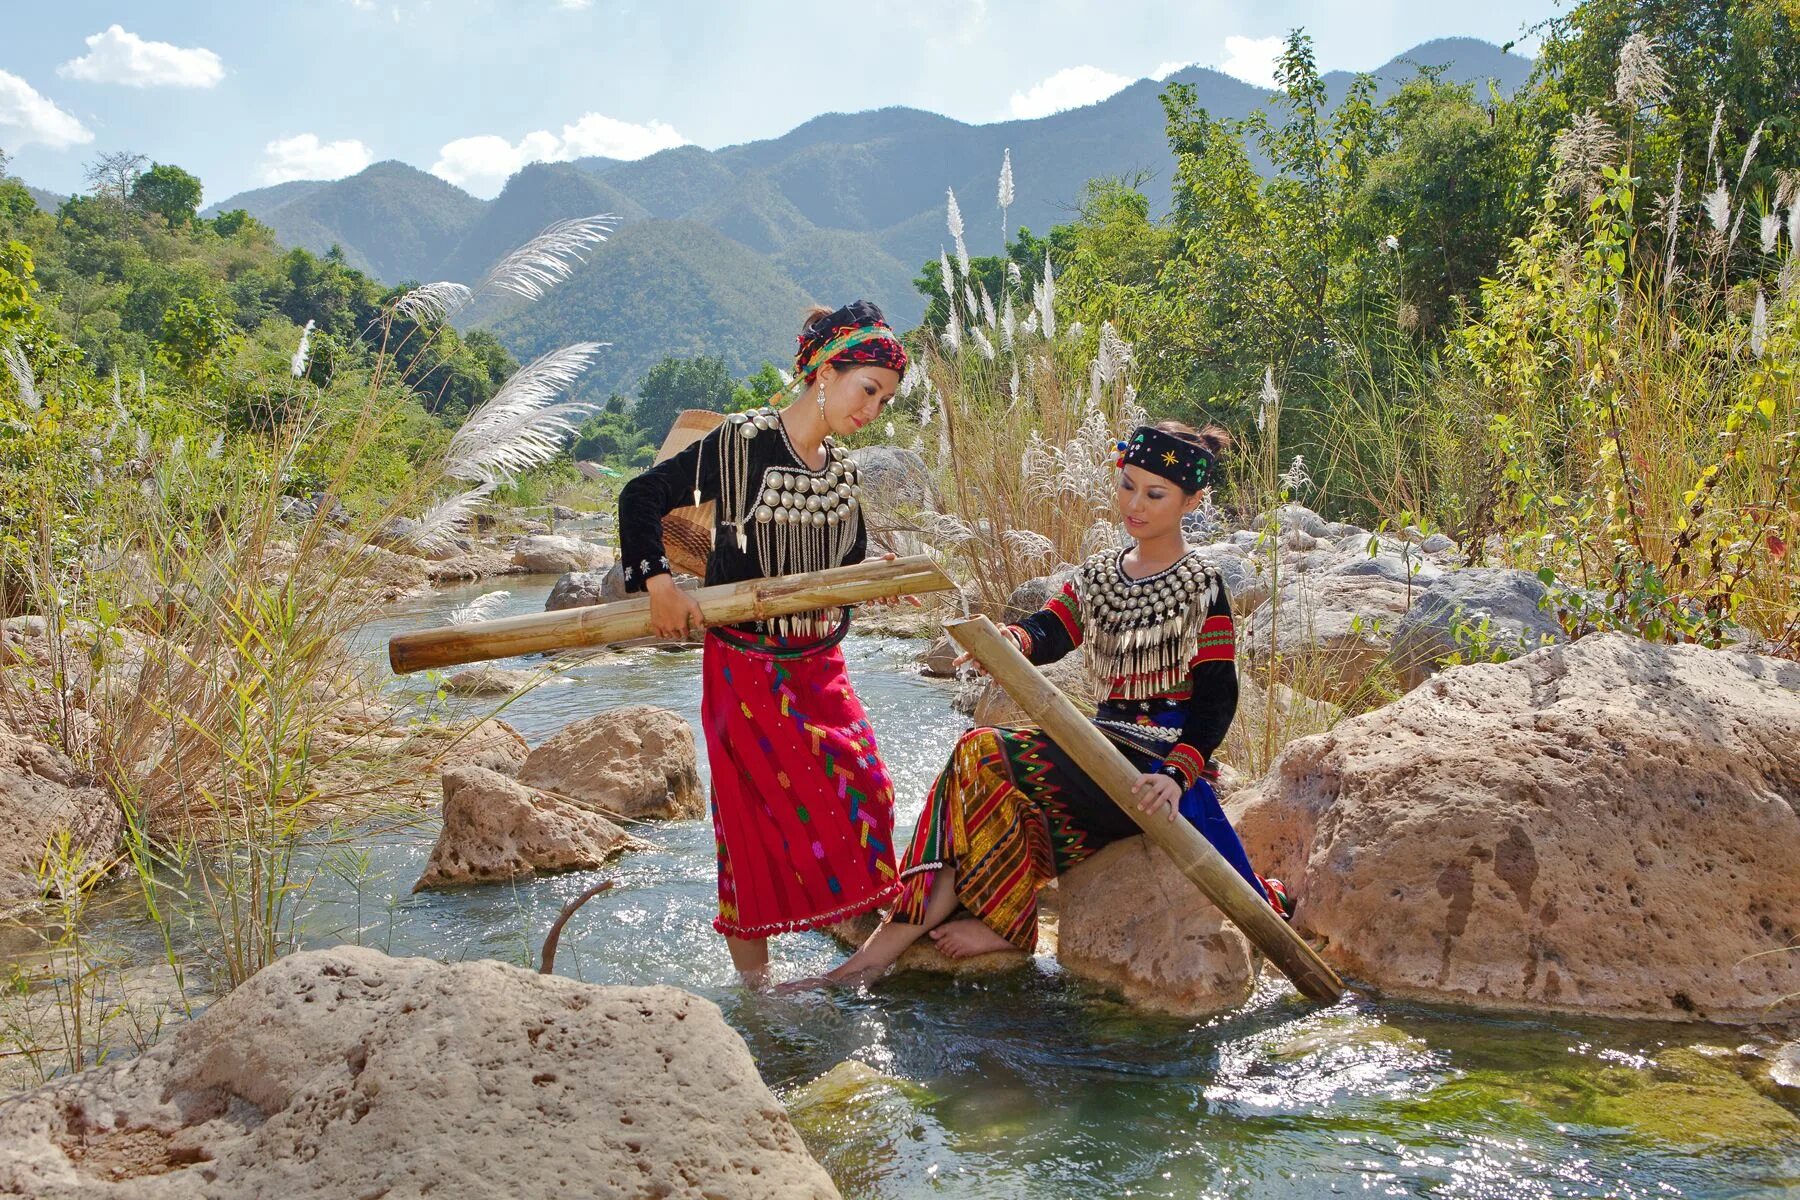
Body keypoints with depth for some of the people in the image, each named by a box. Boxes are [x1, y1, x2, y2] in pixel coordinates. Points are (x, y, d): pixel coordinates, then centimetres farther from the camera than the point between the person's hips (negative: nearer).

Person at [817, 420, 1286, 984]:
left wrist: (1175, 775, -28)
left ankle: (1004, 920, -8)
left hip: (1162, 762, -7)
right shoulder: (1098, 575, 15)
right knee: (980, 758, -16)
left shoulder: (1201, 588, -5)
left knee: (987, 756, -21)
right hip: (1110, 744, 7)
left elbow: (1216, 700, -12)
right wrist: (1004, 640, -28)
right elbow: (1048, 632, -3)